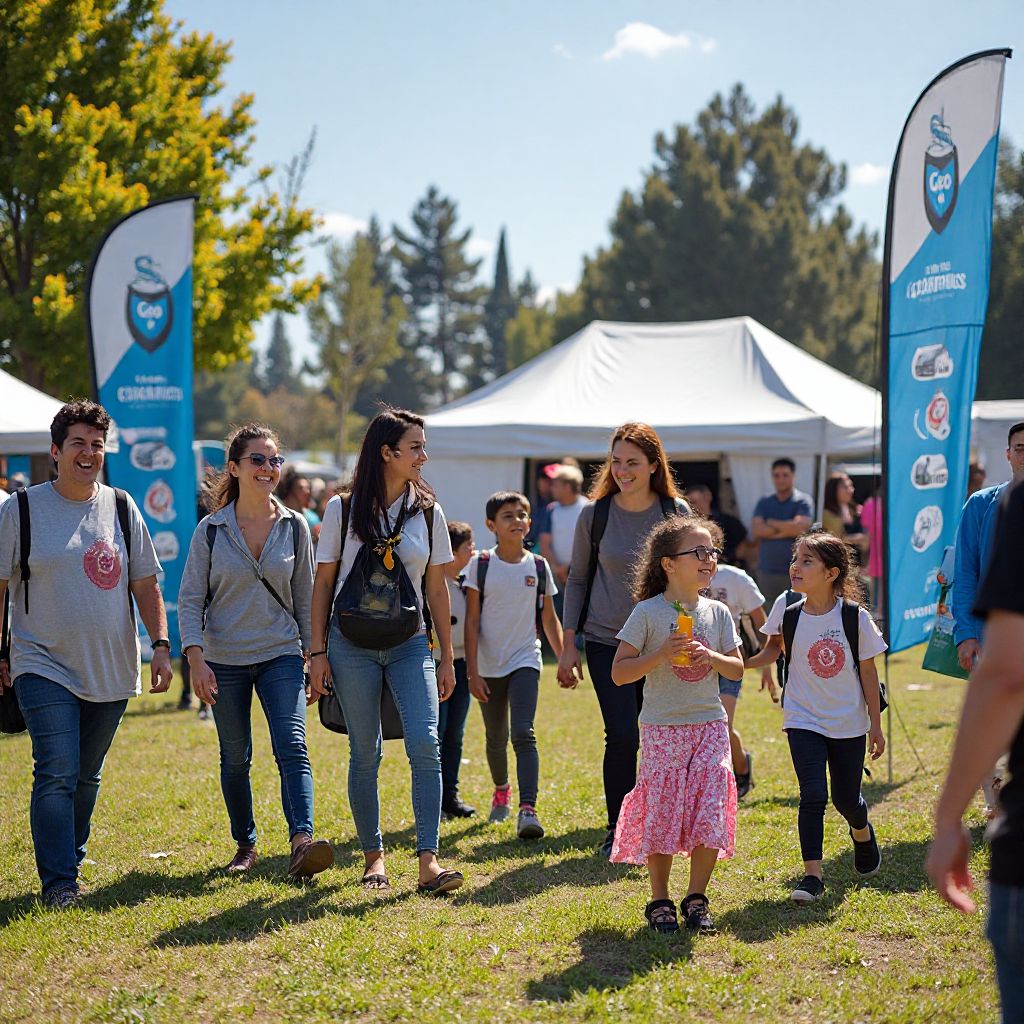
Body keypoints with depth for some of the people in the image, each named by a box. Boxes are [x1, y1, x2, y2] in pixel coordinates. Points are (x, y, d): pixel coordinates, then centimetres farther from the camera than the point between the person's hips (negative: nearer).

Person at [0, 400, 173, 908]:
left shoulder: (121, 508, 7)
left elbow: (145, 584, 11)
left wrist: (161, 644, 2)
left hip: (111, 670, 4)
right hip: (44, 668, -3)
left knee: (86, 778, 11)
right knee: (56, 775, -13)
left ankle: (69, 858, 27)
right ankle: (58, 883, -9)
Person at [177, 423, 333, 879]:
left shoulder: (294, 527, 2)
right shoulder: (211, 530, -3)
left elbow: (305, 597, 9)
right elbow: (190, 599, -3)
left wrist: (313, 654, 8)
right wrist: (196, 659, -13)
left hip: (281, 655, 0)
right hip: (225, 661, 0)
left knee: (292, 748, -17)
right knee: (235, 759, 9)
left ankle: (302, 842, -29)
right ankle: (245, 845, 24)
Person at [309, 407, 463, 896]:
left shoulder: (427, 511, 5)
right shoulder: (343, 509, -1)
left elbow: (436, 589, 9)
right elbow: (323, 584, 3)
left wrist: (447, 657, 8)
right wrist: (318, 652, -2)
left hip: (410, 644, 1)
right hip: (352, 643, -1)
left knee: (425, 745, -14)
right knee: (365, 753, 4)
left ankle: (428, 861, -15)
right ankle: (373, 856, 17)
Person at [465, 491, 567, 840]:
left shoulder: (539, 566, 1)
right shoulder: (481, 565, -4)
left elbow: (549, 619, 11)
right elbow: (472, 621, -5)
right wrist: (473, 673, -9)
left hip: (525, 660, 0)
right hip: (489, 664, 0)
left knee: (523, 733, -17)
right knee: (496, 738, 14)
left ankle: (528, 809, -26)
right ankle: (501, 791, 42)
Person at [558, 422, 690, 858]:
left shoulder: (676, 512, 0)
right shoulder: (594, 515, -2)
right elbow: (577, 578, 6)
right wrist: (568, 644, 2)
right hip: (607, 642, -1)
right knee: (623, 736, -11)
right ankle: (617, 829, 6)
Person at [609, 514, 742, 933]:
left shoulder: (717, 613, 5)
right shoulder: (647, 613, -7)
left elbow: (737, 669, 9)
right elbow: (619, 673, -8)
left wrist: (712, 657, -11)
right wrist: (662, 654, -20)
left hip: (710, 725, 3)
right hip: (662, 727, -3)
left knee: (710, 813, -3)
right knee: (662, 813, -1)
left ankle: (697, 899, 13)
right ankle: (659, 901, 15)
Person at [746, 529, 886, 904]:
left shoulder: (856, 617, -13)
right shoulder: (787, 610, -9)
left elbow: (868, 672, -4)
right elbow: (774, 649, 9)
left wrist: (875, 726, -1)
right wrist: (740, 663, -10)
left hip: (849, 723, 0)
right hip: (804, 720, 0)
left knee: (846, 798, 10)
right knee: (813, 795, -14)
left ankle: (862, 832, 46)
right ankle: (812, 874, -6)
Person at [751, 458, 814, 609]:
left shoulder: (803, 501, 1)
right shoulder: (764, 502, 12)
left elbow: (799, 527, -14)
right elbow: (756, 529, -2)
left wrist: (771, 523, -1)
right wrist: (786, 529, -7)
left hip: (794, 570, -4)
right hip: (767, 570, 4)